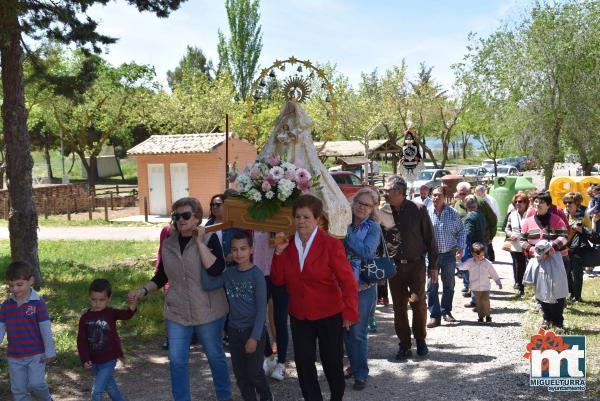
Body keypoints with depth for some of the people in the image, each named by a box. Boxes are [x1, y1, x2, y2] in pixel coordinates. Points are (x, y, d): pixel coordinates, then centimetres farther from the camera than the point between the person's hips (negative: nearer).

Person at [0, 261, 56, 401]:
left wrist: (50, 352, -7)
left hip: (36, 354, -4)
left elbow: (46, 330, -9)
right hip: (14, 357, 4)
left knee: (35, 384, -11)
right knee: (19, 390, 9)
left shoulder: (38, 303, -11)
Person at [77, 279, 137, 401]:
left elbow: (125, 315, -30)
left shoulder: (110, 313, -10)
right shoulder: (85, 318, -1)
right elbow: (81, 341, 0)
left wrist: (132, 308, -52)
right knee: (110, 388, 19)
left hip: (108, 360, -4)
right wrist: (84, 359, -9)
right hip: (94, 362, 4)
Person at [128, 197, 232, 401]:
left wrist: (199, 241, -23)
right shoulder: (168, 244, 3)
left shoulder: (209, 239, -9)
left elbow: (216, 269, -26)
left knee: (215, 356, 13)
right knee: (177, 362, 4)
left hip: (208, 312, -3)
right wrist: (144, 290, -5)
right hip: (177, 314, 3)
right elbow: (161, 277, 11)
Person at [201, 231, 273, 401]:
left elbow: (262, 309, -15)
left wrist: (255, 337, -18)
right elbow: (207, 285, -13)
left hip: (254, 331, -5)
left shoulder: (256, 275, -14)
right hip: (234, 331, 5)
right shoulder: (229, 273, 1)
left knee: (254, 373, 0)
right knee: (240, 374, 12)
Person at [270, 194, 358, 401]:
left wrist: (350, 312, -23)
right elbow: (278, 280, 0)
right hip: (299, 316, 4)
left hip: (329, 315, -3)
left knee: (332, 363, 12)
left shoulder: (331, 244, -15)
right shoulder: (288, 244, 0)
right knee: (303, 364, 9)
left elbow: (348, 281, -16)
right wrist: (279, 252, -11)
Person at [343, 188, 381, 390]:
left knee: (358, 331, -3)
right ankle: (354, 365, 31)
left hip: (363, 286, -4)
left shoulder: (373, 227, -6)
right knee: (346, 328, 12)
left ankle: (361, 374, 11)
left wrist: (347, 233, -19)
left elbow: (366, 253, -20)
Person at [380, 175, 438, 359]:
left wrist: (433, 265, 0)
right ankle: (404, 345, 17)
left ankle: (420, 339, 20)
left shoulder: (418, 210, -4)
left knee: (418, 302, -2)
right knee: (399, 306, 6)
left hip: (416, 264, -2)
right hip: (394, 266, 2)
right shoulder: (382, 213, 1)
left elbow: (430, 239, 1)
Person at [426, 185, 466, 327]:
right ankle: (434, 316, 2)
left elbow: (461, 231, 8)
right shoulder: (426, 212, -5)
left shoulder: (452, 213, 0)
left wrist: (460, 247, -4)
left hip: (449, 254, 2)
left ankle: (446, 311, 29)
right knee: (432, 286, -4)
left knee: (449, 285, 12)